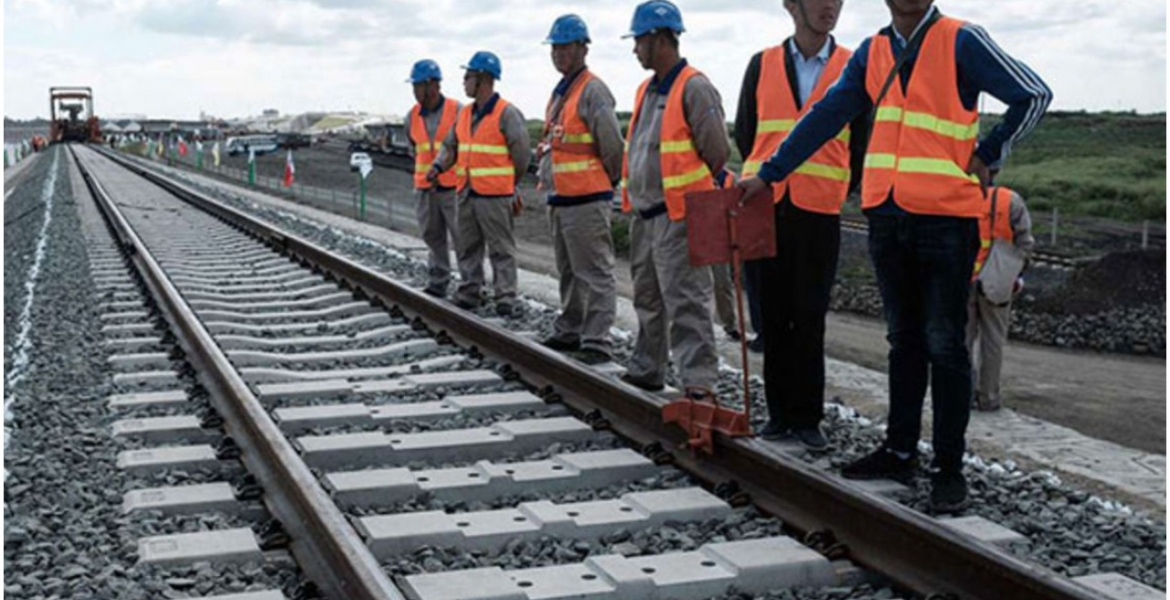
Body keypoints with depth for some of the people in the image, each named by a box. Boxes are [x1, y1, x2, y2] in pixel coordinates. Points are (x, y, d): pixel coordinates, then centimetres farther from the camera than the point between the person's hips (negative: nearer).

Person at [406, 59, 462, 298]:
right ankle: (437, 283, 16)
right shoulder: (413, 116, 6)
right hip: (424, 189, 5)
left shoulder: (458, 111, -9)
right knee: (433, 237, 9)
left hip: (454, 188, -5)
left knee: (462, 238, -3)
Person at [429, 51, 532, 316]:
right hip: (466, 193, 8)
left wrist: (511, 184, 0)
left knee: (501, 249, -3)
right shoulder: (465, 113, 14)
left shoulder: (507, 113, -9)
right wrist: (439, 166, 2)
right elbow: (451, 145, 21)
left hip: (495, 195, -8)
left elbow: (522, 151, -7)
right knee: (467, 247, 12)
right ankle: (469, 293, 20)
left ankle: (505, 299, -1)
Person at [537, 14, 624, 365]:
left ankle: (596, 343, -6)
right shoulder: (559, 92, 17)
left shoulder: (592, 91, -13)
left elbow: (612, 144, -17)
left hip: (587, 200, -10)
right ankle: (569, 332, 30)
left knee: (595, 274, -7)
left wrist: (609, 180, -6)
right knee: (568, 272, 19)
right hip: (559, 198, 10)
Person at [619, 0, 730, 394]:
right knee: (647, 299, 18)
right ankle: (647, 371, 30)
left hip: (678, 217, -9)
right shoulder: (647, 91, 16)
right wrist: (634, 197, 17)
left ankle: (699, 383, -11)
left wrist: (686, 194, -1)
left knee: (686, 302, -12)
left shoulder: (694, 89, -12)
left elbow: (717, 154, -12)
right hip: (644, 216, 9)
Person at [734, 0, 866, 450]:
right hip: (764, 208, 2)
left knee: (810, 320, 0)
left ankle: (807, 417, 9)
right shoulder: (762, 65, 8)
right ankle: (779, 412, 17)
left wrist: (839, 189, 9)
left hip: (819, 212, -2)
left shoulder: (852, 67, 4)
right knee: (773, 316, 7)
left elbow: (860, 143, 9)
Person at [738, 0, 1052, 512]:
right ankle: (900, 451, 23)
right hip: (887, 216, 5)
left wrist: (986, 155, -3)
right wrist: (769, 175, 13)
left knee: (944, 345, -1)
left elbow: (1034, 95, -3)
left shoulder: (961, 41, -4)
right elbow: (825, 118, 14)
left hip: (946, 217, -5)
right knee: (904, 341, 13)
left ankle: (948, 467, 7)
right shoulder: (871, 52, 11)